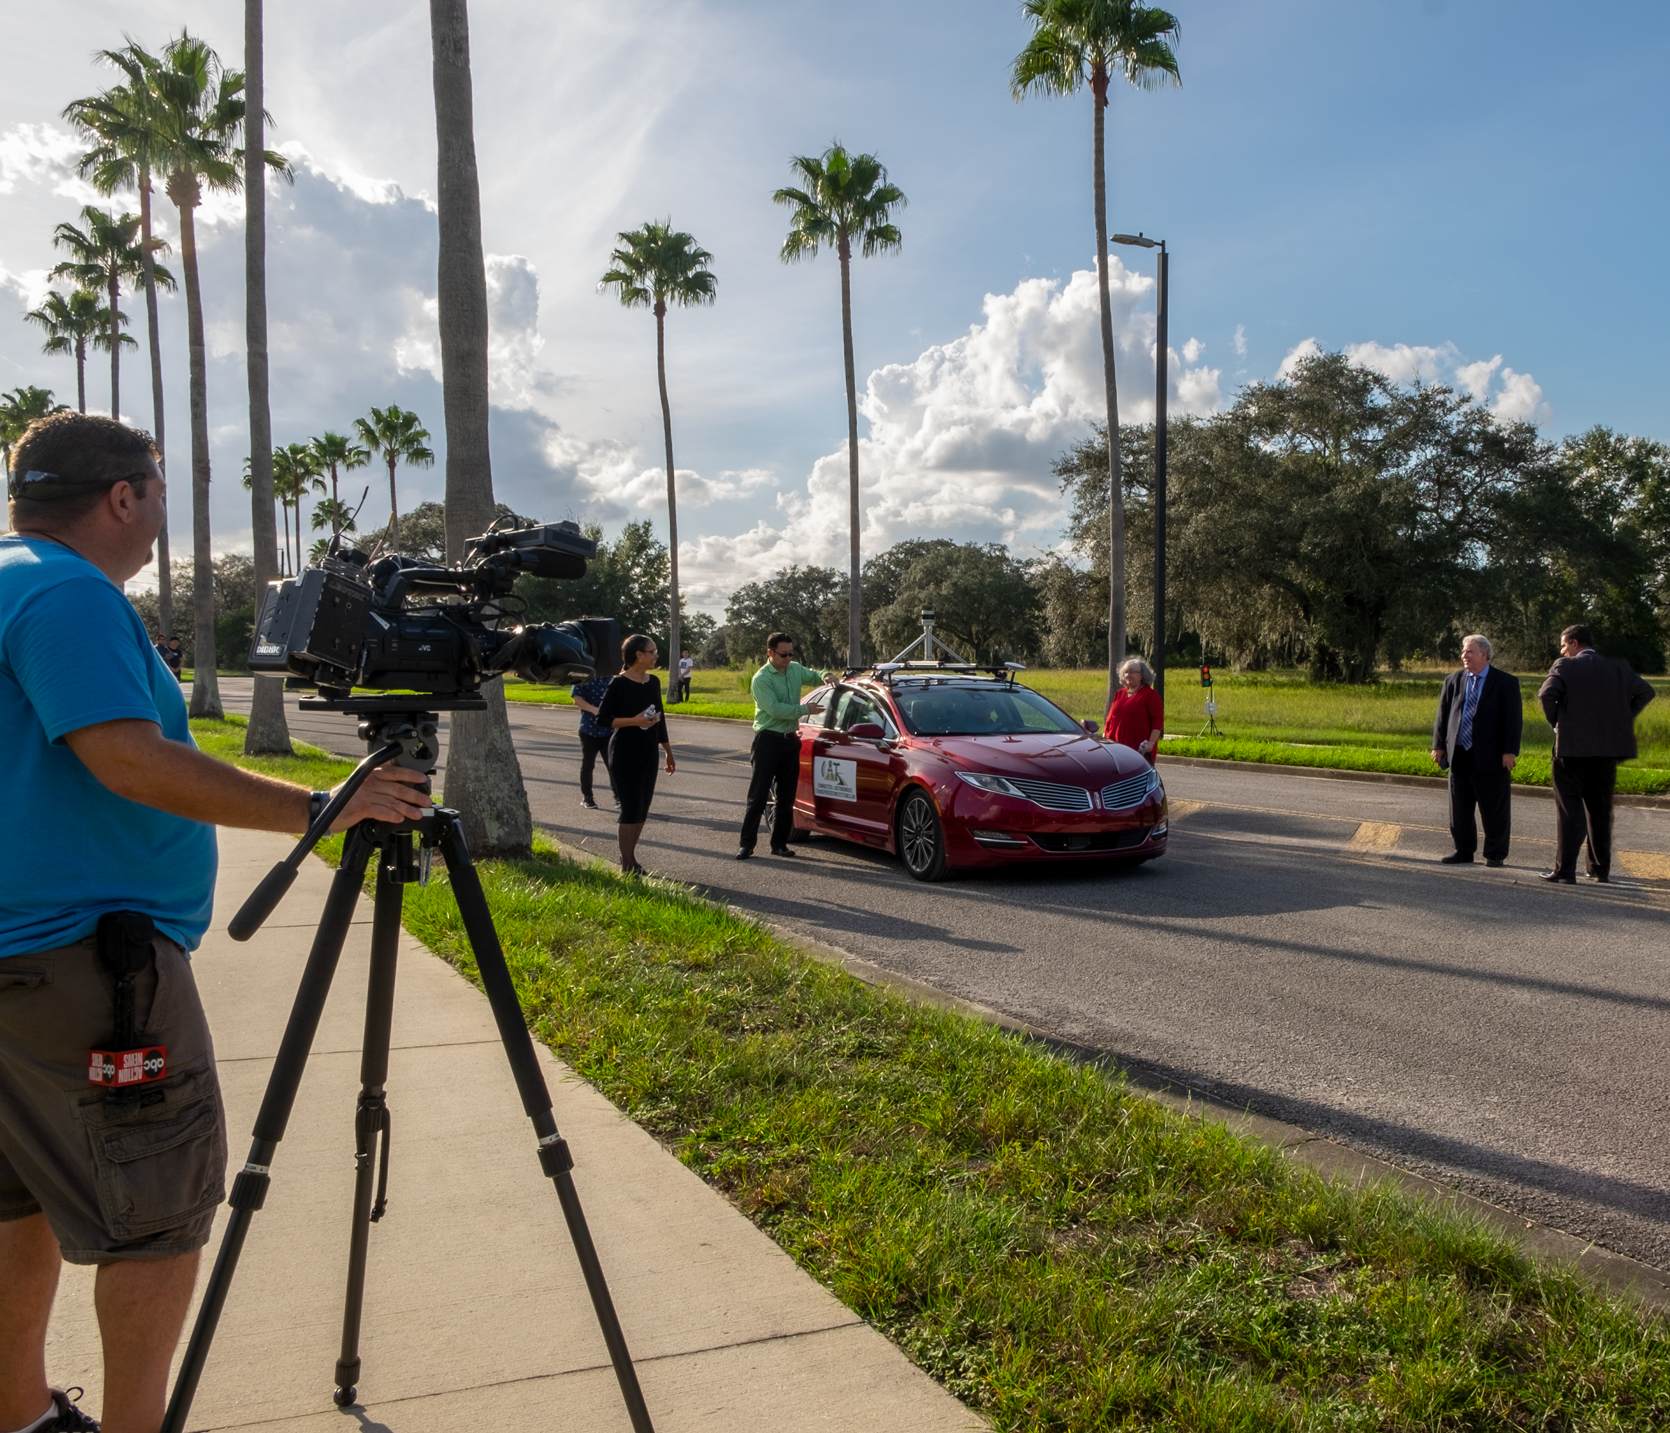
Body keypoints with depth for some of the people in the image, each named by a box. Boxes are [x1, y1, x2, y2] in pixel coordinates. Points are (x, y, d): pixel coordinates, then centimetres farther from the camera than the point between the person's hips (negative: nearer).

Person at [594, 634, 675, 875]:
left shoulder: (654, 682, 7)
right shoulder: (619, 684, -13)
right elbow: (602, 718, -12)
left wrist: (668, 752, 17)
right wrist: (634, 721, -24)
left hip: (648, 754, 7)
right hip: (624, 754, -7)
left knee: (642, 808, 9)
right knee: (631, 807, -5)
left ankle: (629, 856, 22)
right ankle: (627, 864, 5)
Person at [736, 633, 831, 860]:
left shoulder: (795, 669, 8)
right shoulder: (761, 679, -13)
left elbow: (812, 675, 27)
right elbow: (774, 709, -21)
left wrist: (824, 676, 4)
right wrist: (805, 709, -20)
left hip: (790, 739, 7)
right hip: (768, 740, -6)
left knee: (787, 796, 8)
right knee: (758, 795, -6)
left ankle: (779, 843, 15)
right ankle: (746, 844, -2)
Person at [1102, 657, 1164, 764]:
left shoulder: (1150, 695, 0)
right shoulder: (1119, 694, 18)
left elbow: (1158, 721, -6)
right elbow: (1110, 719, 21)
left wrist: (1151, 743, -16)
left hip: (1140, 749, -6)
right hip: (1118, 748, 6)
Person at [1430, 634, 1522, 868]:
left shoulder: (1506, 683, -1)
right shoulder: (1453, 681, 10)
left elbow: (1514, 719, -4)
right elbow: (1442, 715, 12)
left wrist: (1510, 751, -11)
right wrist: (1439, 745, 5)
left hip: (1491, 758, -4)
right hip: (1459, 757, 4)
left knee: (1494, 810, 2)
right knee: (1459, 809, 9)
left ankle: (1495, 854, 13)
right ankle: (1463, 851, 19)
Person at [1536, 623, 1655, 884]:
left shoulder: (1565, 666, -5)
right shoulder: (1618, 667, 9)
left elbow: (1547, 694, -18)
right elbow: (1644, 692, 3)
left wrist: (1555, 722, -2)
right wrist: (1622, 719, 9)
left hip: (1572, 747, -4)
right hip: (1608, 747, 5)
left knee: (1569, 809, -2)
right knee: (1599, 809, 14)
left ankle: (1565, 870, -6)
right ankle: (1600, 869, 19)